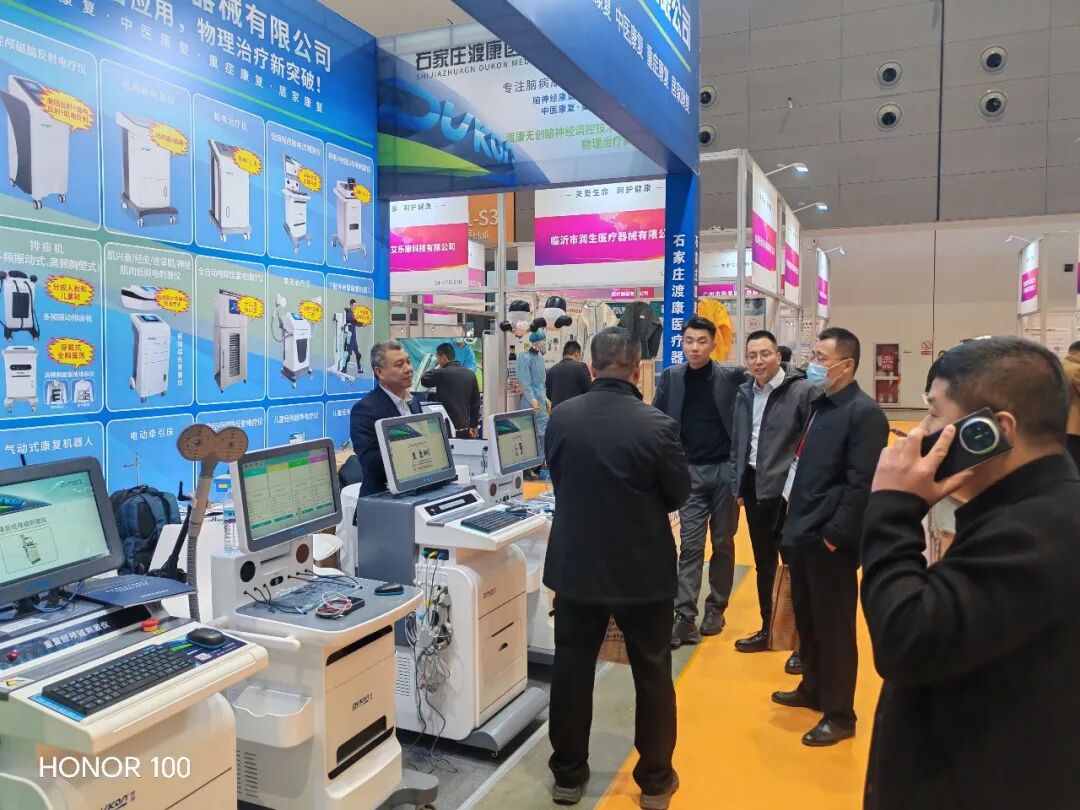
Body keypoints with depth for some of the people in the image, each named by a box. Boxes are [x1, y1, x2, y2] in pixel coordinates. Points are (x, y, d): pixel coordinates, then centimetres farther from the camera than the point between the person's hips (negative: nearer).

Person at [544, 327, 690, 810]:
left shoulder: (561, 417, -9)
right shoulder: (656, 425, -19)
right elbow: (680, 493, -6)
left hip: (576, 564, 3)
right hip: (643, 569, -2)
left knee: (571, 670, 15)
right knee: (653, 675, 14)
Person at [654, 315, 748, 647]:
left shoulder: (732, 377, -3)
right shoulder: (671, 377, 1)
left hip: (725, 469, 0)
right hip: (690, 471, 0)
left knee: (723, 543, 10)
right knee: (690, 545, -2)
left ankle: (716, 608, 24)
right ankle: (684, 617, -1)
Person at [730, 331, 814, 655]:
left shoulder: (803, 390, -11)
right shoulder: (744, 393, 8)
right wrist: (738, 486, 13)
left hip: (788, 489, -6)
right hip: (754, 487, 6)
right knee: (763, 563, 16)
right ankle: (768, 629, 30)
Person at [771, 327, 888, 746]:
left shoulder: (864, 413, -14)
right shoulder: (818, 405, 12)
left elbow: (863, 484, -19)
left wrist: (835, 534, -19)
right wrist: (793, 519, 14)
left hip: (830, 541, -8)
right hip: (802, 533, 8)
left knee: (834, 627, 4)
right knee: (806, 619, 19)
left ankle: (839, 715, 18)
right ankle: (813, 689, 37)